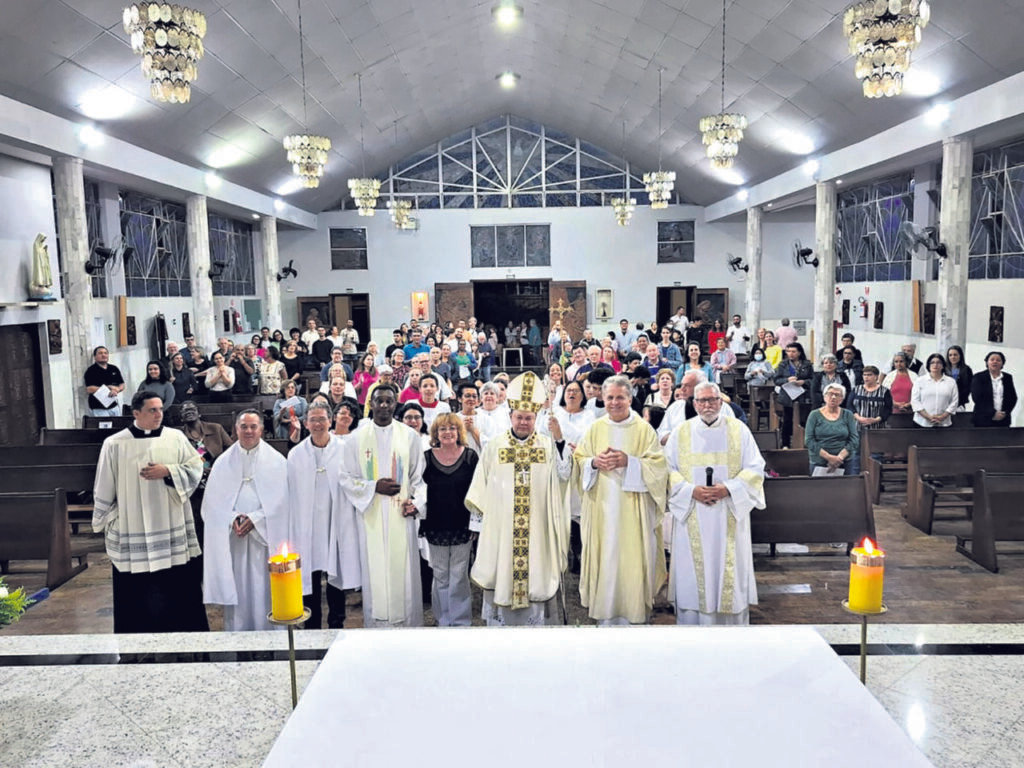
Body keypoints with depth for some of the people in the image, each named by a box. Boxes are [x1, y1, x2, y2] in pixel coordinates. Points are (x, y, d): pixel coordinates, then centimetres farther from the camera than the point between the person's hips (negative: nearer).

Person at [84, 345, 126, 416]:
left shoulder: (114, 369, 13)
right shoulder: (91, 371, -2)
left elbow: (122, 385, 15)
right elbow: (89, 389, -11)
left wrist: (117, 389, -9)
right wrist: (108, 388, -12)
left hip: (114, 407, 5)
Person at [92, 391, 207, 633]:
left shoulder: (176, 438, 1)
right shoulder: (115, 445, -3)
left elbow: (196, 468, 1)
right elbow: (104, 488, 3)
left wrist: (167, 472, -13)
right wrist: (105, 523, 6)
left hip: (174, 533, 2)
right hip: (132, 535, -1)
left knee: (182, 586, 6)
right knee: (135, 593, 5)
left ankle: (190, 632, 20)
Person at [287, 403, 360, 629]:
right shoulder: (295, 454, 4)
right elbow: (291, 495, 5)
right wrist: (292, 532, 3)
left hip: (337, 526, -1)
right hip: (307, 529, 1)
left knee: (337, 576, 9)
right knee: (310, 581, 8)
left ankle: (336, 625, 23)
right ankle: (312, 627, 21)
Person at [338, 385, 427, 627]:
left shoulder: (409, 436, 4)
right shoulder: (356, 438, 4)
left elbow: (419, 477, 6)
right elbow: (347, 479, 3)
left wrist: (416, 502, -9)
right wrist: (374, 487, -12)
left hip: (401, 516, 0)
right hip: (370, 516, 0)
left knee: (403, 570, 2)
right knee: (375, 572, 3)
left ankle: (407, 623, 14)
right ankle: (376, 623, 15)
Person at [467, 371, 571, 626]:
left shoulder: (548, 445, 6)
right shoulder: (494, 447, 5)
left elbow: (563, 475, -9)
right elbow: (481, 488, 6)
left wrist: (560, 440, -17)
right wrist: (478, 519, 3)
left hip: (537, 527, 0)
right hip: (500, 525, 0)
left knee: (536, 574, 3)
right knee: (500, 572, 4)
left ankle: (536, 619, 15)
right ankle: (499, 621, 17)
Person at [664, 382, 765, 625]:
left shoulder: (739, 430, 6)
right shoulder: (680, 432, 7)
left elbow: (755, 469, 2)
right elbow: (668, 469, 2)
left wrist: (728, 489, -13)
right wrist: (692, 490, -13)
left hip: (729, 517, 0)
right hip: (692, 516, 0)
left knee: (729, 568, 2)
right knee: (692, 571, 1)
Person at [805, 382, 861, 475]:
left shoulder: (848, 415, 8)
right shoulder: (815, 415, 4)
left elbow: (854, 439, 0)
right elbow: (808, 440, -5)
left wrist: (840, 457, -14)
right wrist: (829, 457, -14)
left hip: (846, 463, 1)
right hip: (819, 463, -1)